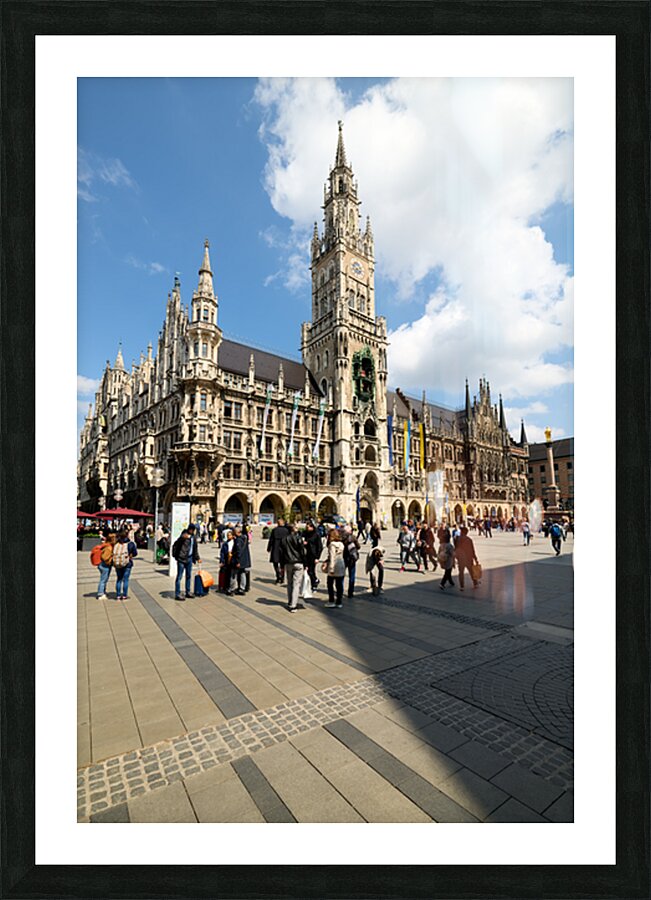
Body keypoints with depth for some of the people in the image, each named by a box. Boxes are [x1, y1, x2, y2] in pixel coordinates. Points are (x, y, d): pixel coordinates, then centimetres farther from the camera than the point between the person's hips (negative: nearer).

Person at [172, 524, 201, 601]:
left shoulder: (193, 536, 8)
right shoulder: (184, 535, -14)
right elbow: (176, 544, -27)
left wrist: (197, 558, 22)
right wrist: (182, 538, -46)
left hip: (189, 558, 8)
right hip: (181, 558, -7)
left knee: (189, 576, 15)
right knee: (179, 576, -1)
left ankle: (188, 592, 27)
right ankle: (177, 594, 6)